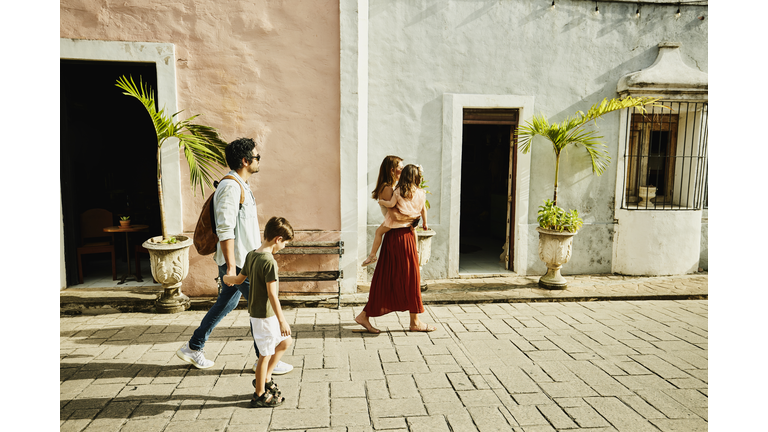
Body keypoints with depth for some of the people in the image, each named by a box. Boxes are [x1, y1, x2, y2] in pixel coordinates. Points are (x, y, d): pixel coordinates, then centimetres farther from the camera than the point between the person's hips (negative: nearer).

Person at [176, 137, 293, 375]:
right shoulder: (231, 187, -19)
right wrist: (231, 266, -25)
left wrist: (258, 252, 24)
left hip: (242, 259, 10)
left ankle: (193, 348, 31)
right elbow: (225, 229, -24)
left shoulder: (241, 186, 14)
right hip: (237, 260, -10)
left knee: (226, 303, 19)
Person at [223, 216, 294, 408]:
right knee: (266, 354, 5)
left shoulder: (251, 255, 4)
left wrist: (227, 278, 39)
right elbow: (272, 294, -24)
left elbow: (239, 279, 16)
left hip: (256, 311, 10)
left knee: (285, 341, 21)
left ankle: (265, 378, 30)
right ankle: (260, 395, 21)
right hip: (265, 314, -10)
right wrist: (282, 320, -19)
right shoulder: (269, 261, -23)